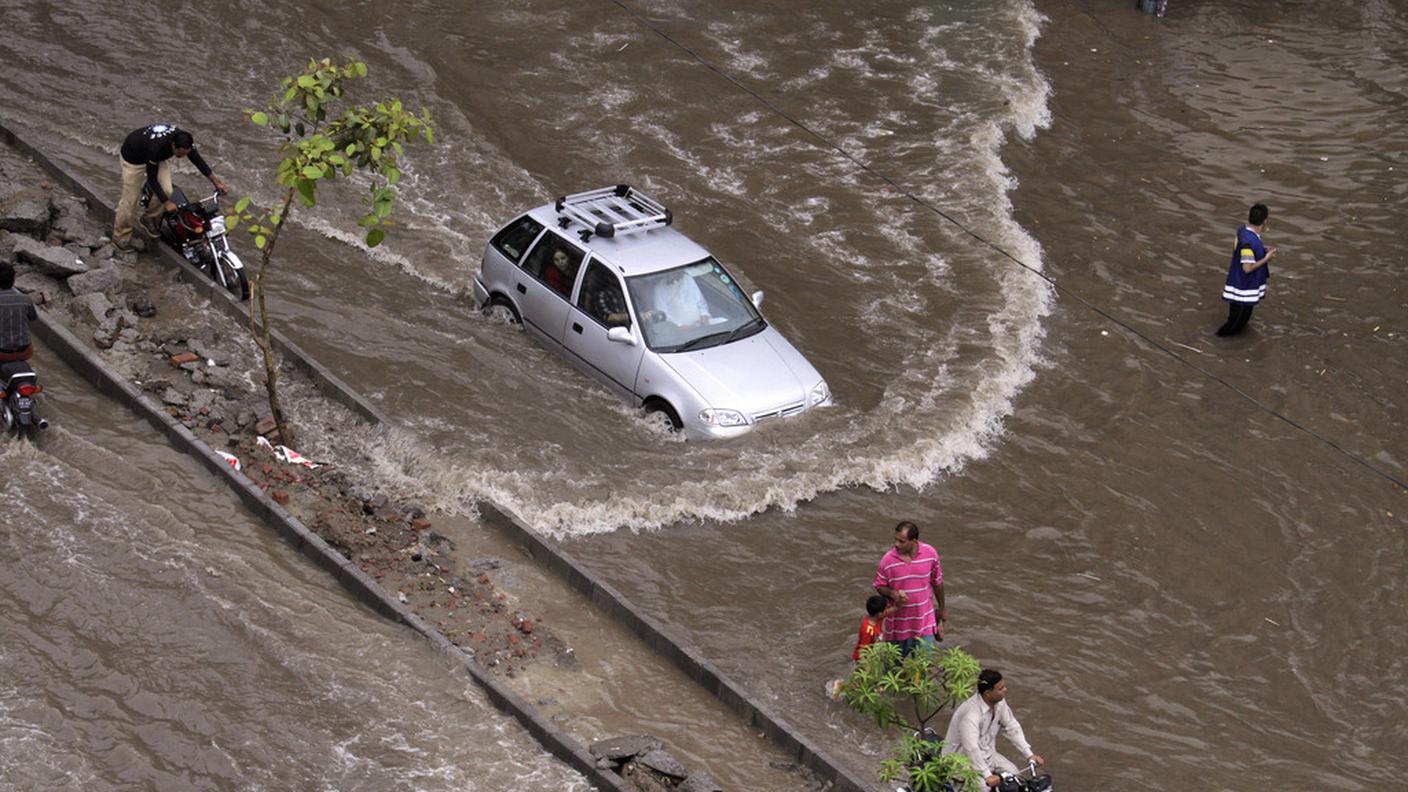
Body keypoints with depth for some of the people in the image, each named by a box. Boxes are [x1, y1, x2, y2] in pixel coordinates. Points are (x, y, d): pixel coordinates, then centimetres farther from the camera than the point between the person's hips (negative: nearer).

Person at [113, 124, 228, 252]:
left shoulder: (184, 140, -29)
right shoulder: (156, 146, -45)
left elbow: (197, 160, -11)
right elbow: (152, 179, -34)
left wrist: (215, 181, -10)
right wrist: (166, 203, -36)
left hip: (158, 157, 6)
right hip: (134, 157, -6)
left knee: (166, 191, -9)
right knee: (130, 199, -2)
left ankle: (148, 220, 17)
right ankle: (120, 239, 12)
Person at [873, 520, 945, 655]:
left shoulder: (930, 554, -10)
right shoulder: (888, 560, -15)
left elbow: (937, 582, 4)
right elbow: (879, 586, -2)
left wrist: (941, 609, 14)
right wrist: (892, 593, -24)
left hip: (924, 622, 0)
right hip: (898, 623, 0)